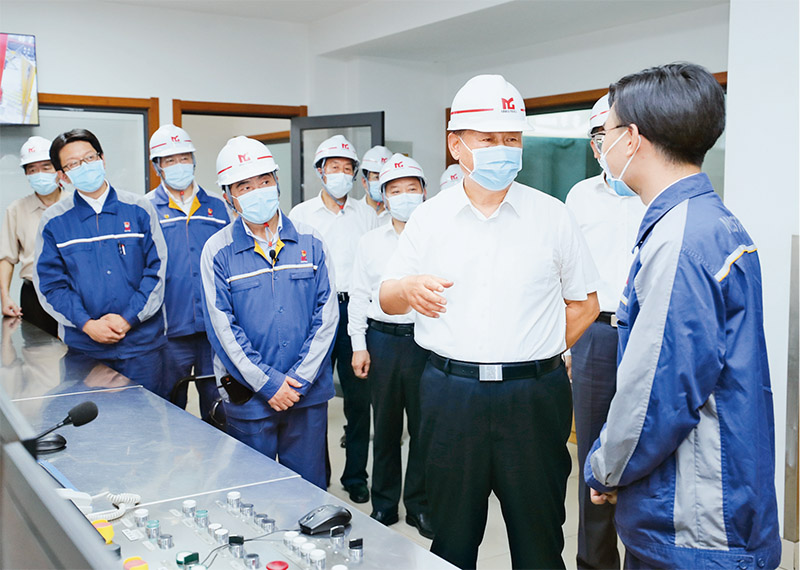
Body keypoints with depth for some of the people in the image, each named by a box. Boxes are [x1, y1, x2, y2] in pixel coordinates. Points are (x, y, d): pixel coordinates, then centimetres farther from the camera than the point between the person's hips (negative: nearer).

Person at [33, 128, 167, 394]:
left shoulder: (139, 209, 3)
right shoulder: (54, 221, 4)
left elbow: (158, 269, 0)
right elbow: (49, 283, 2)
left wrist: (129, 318, -10)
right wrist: (87, 323, -11)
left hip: (140, 343, 0)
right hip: (82, 345, 1)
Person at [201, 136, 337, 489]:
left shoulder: (309, 242, 2)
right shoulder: (217, 251, -4)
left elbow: (327, 314, 0)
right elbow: (222, 328, -8)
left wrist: (301, 378, -8)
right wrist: (267, 383, -12)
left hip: (308, 392, 2)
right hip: (248, 396, -1)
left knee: (309, 486, 13)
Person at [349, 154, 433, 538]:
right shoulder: (370, 242, 8)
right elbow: (359, 295, 9)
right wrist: (358, 344, 4)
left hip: (426, 338, -2)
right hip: (382, 338, 2)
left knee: (424, 425, 5)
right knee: (385, 425, 11)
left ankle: (419, 504, 22)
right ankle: (384, 504, 25)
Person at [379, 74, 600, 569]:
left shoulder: (552, 215, 2)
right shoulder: (429, 218, 5)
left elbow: (584, 303, 8)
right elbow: (387, 299, 9)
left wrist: (535, 356, 0)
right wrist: (408, 290, -14)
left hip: (534, 397, 0)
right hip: (450, 394, 1)